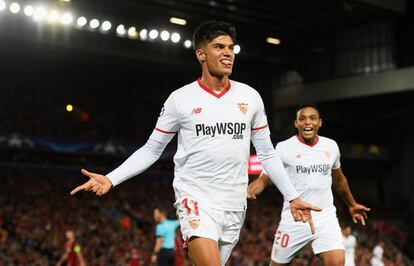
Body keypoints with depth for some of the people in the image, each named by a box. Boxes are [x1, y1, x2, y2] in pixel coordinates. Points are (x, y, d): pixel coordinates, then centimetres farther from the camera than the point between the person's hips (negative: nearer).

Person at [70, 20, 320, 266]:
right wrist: (111, 179, -7)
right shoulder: (180, 99, -2)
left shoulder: (250, 97, 5)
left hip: (235, 204, 4)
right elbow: (151, 150, 4)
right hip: (196, 198, -3)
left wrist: (293, 197, 8)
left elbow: (267, 153, 12)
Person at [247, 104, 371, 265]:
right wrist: (247, 191, -31)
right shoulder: (284, 148, -6)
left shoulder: (331, 146, 6)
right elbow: (263, 179, -9)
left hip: (325, 217, 2)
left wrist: (352, 205, 34)